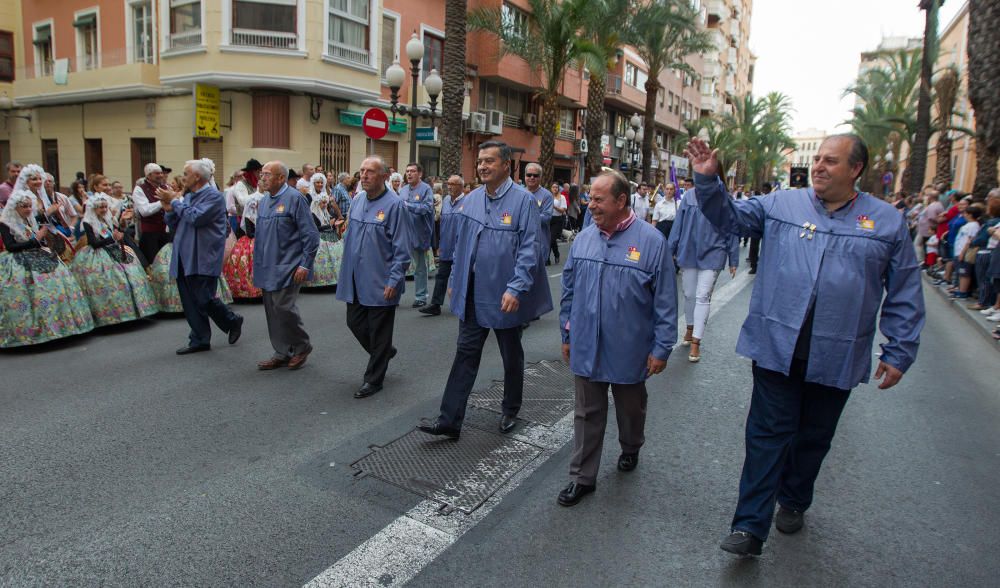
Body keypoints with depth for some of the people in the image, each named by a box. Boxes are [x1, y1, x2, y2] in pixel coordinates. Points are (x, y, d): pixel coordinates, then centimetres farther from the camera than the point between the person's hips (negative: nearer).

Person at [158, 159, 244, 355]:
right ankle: (199, 340, 17)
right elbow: (174, 226, 18)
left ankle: (233, 321, 18)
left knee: (205, 299, -6)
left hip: (203, 259, -8)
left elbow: (195, 217, -22)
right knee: (190, 302, 8)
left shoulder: (214, 196, -8)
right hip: (184, 258, 8)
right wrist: (169, 209, 0)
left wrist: (174, 201, -12)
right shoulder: (187, 196, 15)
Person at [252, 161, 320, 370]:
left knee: (283, 308, -11)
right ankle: (283, 353, 21)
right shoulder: (264, 201, 12)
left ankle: (302, 347, 11)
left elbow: (311, 235, -13)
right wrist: (258, 262, 17)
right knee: (272, 311, 10)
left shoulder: (295, 198, -11)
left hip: (287, 267, -8)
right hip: (267, 268, 8)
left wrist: (305, 265, -16)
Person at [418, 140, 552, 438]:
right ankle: (450, 419, 12)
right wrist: (455, 281, 13)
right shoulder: (470, 200, 5)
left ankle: (510, 411, 34)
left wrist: (515, 289, -23)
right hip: (473, 294, 5)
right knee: (466, 354, 7)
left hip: (505, 296, -4)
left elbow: (529, 249, -16)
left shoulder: (523, 200, -13)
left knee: (511, 356, 14)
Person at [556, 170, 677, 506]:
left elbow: (666, 301, -9)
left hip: (629, 350, -3)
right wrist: (567, 334, 11)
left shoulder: (651, 241, -12)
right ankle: (582, 477, 23)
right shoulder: (583, 239, 0)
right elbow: (569, 291, 9)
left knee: (630, 408, 20)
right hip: (586, 348, 3)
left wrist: (662, 348, -9)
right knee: (587, 414, 11)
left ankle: (630, 450, 47)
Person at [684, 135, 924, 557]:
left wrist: (899, 354, 3)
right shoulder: (781, 204, 4)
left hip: (836, 358, 1)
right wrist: (707, 179, -15)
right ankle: (750, 525, 8)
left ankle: (793, 502, 40)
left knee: (814, 437, 17)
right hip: (777, 348, -1)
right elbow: (729, 216, 1)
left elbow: (904, 296, 5)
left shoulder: (887, 222, 3)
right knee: (767, 435, 1)